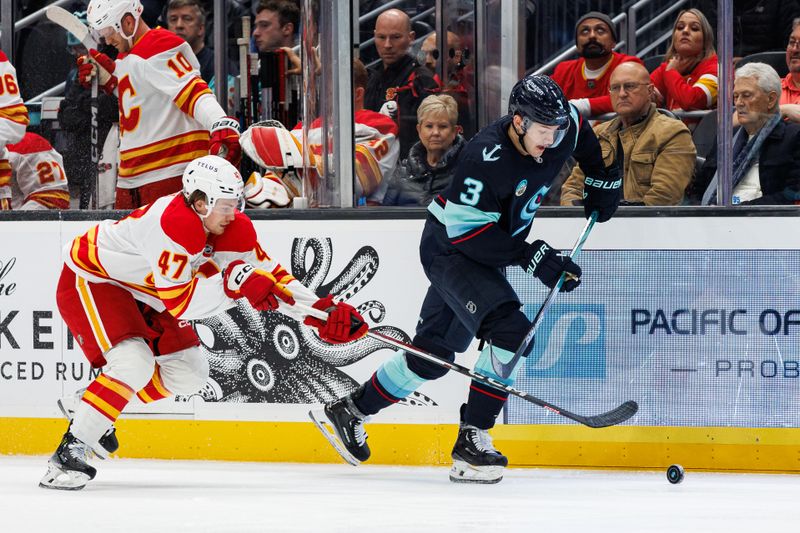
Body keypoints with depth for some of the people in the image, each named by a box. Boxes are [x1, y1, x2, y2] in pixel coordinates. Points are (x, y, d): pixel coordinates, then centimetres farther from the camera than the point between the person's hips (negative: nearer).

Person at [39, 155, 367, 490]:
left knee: (189, 372, 7)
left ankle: (98, 412, 20)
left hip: (140, 292, 9)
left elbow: (268, 274, -3)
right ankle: (70, 452, -23)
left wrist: (322, 312, -12)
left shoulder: (234, 229, -9)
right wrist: (232, 282, -43)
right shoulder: (172, 225, -35)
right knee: (133, 364, -29)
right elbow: (179, 302, -36)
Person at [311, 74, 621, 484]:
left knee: (435, 352, 15)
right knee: (510, 331, -25)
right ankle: (471, 443, -19)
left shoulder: (558, 131, -10)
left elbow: (580, 127, 17)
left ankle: (348, 410, 32)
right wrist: (531, 256, -32)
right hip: (448, 248, -8)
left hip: (486, 251, 8)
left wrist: (601, 178, 11)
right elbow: (465, 232, -32)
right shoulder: (487, 157, -33)